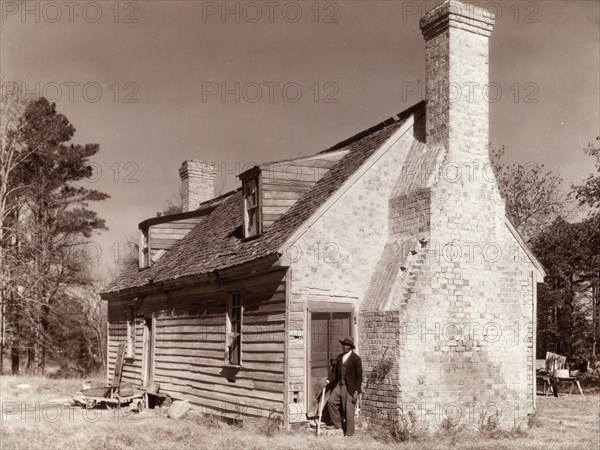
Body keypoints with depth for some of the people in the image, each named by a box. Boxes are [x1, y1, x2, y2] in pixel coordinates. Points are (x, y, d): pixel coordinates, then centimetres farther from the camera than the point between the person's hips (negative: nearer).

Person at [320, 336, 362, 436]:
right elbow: (335, 371, 12)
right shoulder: (340, 357, 10)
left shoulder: (356, 359, -11)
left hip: (349, 388, -6)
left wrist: (356, 392, -14)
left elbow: (359, 376, -11)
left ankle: (348, 432, 13)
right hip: (339, 385, 6)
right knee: (331, 401, -5)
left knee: (348, 410, -1)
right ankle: (337, 425, 11)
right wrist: (328, 381, -3)